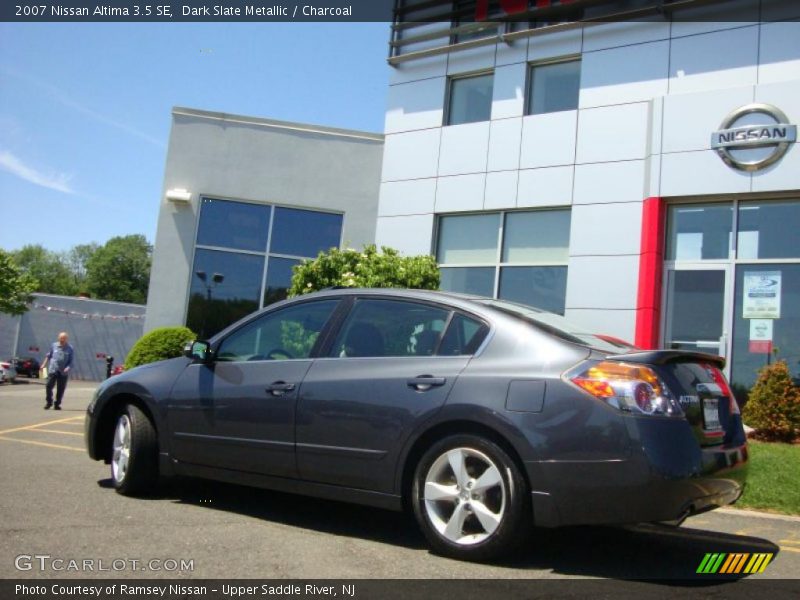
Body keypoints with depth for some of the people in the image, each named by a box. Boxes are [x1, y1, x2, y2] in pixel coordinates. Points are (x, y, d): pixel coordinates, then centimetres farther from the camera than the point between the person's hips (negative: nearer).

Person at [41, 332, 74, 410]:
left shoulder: (70, 349, 1)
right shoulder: (54, 345, 6)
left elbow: (71, 361, 1)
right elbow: (48, 356, 18)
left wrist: (68, 368, -15)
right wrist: (44, 364, 14)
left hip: (63, 373, -1)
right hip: (52, 370, 1)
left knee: (60, 389, 3)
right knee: (49, 386, -5)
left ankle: (57, 404, 15)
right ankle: (49, 402, 14)